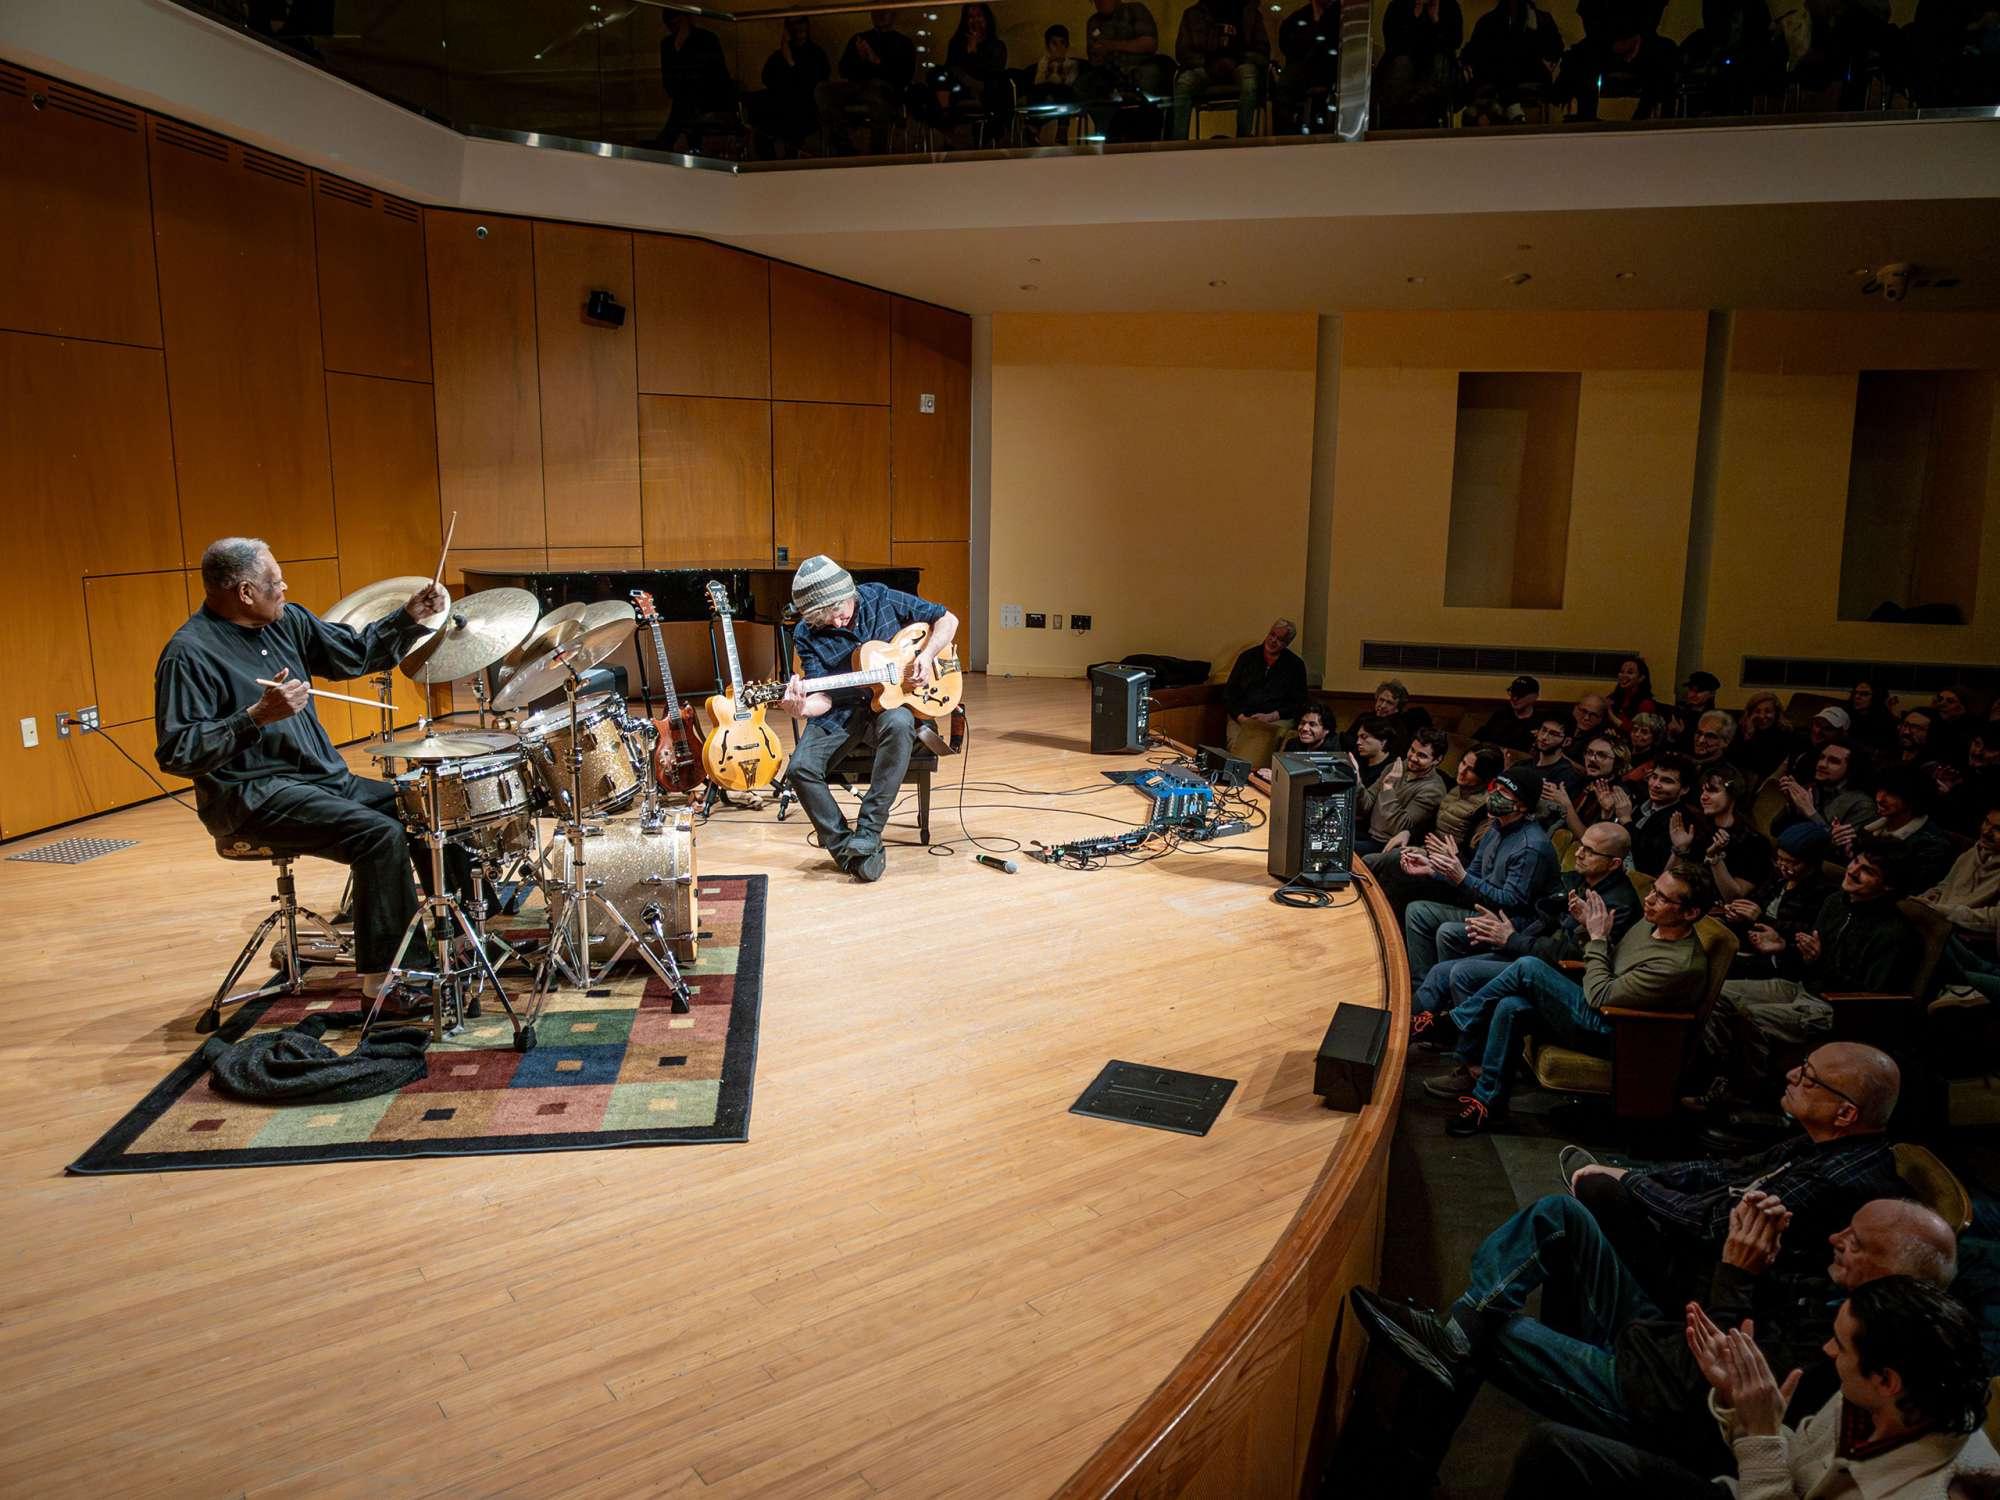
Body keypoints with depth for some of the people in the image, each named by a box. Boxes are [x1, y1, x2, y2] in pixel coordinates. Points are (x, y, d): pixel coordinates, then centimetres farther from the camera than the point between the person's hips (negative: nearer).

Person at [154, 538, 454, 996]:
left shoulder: (288, 621, 8)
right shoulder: (188, 654, -15)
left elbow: (357, 653, 19)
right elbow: (176, 754, -20)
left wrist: (409, 617, 3)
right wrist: (257, 717, -30)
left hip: (326, 777, 9)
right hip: (253, 798, -9)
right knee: (380, 834, -26)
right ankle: (385, 972, -15)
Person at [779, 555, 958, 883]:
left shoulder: (880, 599, -5)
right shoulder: (806, 635, -5)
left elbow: (947, 619, 3)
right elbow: (824, 696, -9)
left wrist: (927, 654, -15)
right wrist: (802, 709, -32)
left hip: (890, 704, -1)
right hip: (840, 713, 1)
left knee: (898, 724, -38)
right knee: (802, 767, -25)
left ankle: (868, 832, -29)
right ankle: (843, 848, -9)